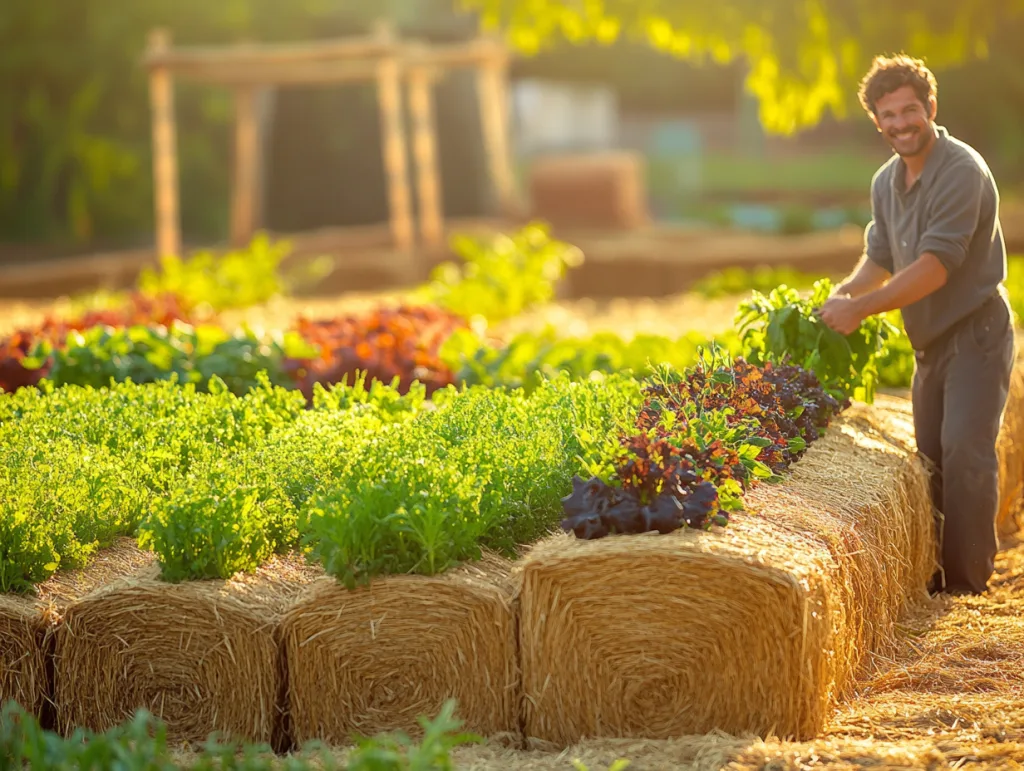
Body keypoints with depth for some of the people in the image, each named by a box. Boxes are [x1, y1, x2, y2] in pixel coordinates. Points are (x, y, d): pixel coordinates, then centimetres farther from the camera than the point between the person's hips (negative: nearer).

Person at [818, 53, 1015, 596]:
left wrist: (863, 308, -26)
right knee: (930, 457, 10)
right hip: (930, 342, 8)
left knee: (964, 450, -16)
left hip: (976, 333, -8)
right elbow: (880, 258, 17)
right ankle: (935, 574, 19)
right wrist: (844, 294, -3)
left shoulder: (962, 171, -19)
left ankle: (967, 579, -11)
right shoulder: (886, 182, 8)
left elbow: (936, 265, -26)